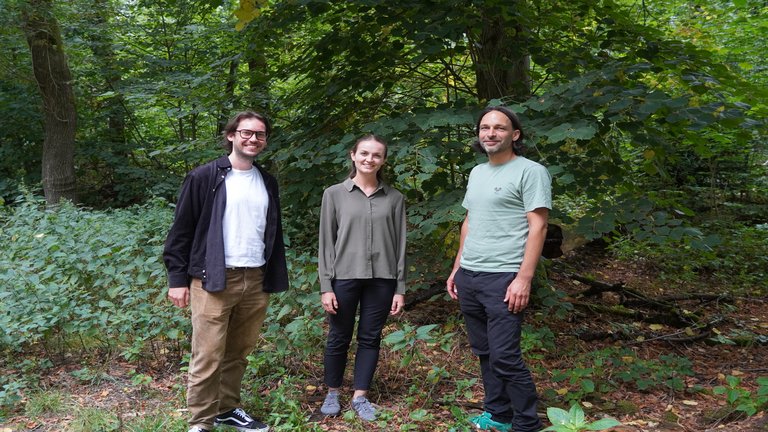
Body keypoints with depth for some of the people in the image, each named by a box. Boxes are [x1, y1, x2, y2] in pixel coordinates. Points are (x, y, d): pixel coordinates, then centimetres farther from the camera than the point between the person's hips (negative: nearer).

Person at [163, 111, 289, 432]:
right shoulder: (204, 177, -2)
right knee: (208, 356, -1)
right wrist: (177, 278, -7)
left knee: (239, 353, 13)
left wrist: (275, 278, 15)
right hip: (213, 280, -5)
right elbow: (181, 230, -3)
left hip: (256, 281, 5)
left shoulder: (267, 183, 14)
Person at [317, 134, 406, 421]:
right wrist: (325, 285, -5)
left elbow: (400, 245, 5)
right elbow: (326, 242, 1)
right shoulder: (334, 194, 2)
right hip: (344, 278, -1)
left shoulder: (394, 198, 5)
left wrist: (400, 287, 2)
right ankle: (332, 393, 27)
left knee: (370, 338, 8)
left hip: (381, 280, 1)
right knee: (339, 338, 9)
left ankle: (360, 396, 22)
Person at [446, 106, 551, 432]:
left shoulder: (530, 171, -6)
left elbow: (537, 227, -12)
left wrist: (524, 279, -19)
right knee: (484, 353, 14)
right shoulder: (477, 173, 17)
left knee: (505, 358, -6)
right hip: (468, 277, 8)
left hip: (503, 279, -7)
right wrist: (456, 270, 18)